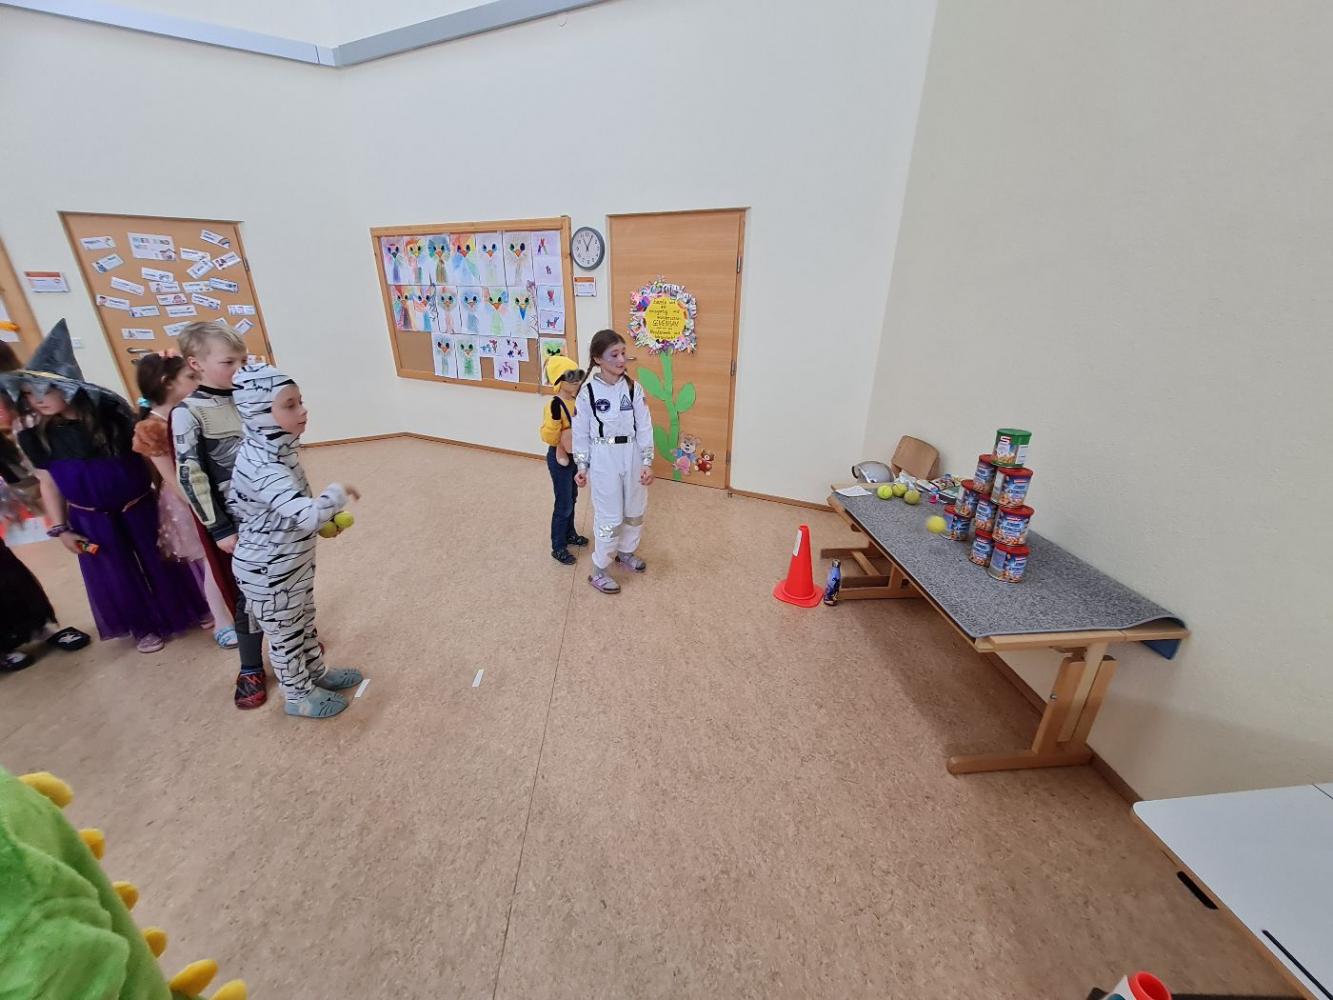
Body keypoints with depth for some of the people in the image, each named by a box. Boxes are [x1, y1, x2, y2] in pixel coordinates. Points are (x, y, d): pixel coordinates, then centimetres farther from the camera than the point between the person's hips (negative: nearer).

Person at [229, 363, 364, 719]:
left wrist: (322, 523, 7)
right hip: (268, 573, -8)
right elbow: (308, 514, -44)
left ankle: (317, 673, 47)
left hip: (294, 561, 8)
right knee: (285, 637, 14)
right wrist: (338, 493, -25)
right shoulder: (262, 466, -34)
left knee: (304, 623, 26)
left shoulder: (276, 449, -3)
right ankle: (299, 696, 36)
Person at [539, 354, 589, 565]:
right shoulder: (554, 405, -24)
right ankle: (558, 547, 17)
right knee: (563, 504, 1)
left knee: (572, 498, 22)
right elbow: (548, 436, -26)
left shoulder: (577, 401, 0)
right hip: (560, 458, -8)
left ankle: (569, 533, 43)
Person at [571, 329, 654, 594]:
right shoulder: (588, 392, -9)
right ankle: (598, 571, 19)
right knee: (609, 518, 1)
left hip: (632, 458, 4)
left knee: (635, 511, 17)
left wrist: (647, 463, -8)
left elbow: (644, 427, -2)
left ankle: (626, 552, 44)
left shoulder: (633, 388, -4)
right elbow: (581, 433, -2)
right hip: (603, 461, -3)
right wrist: (582, 468, -2)